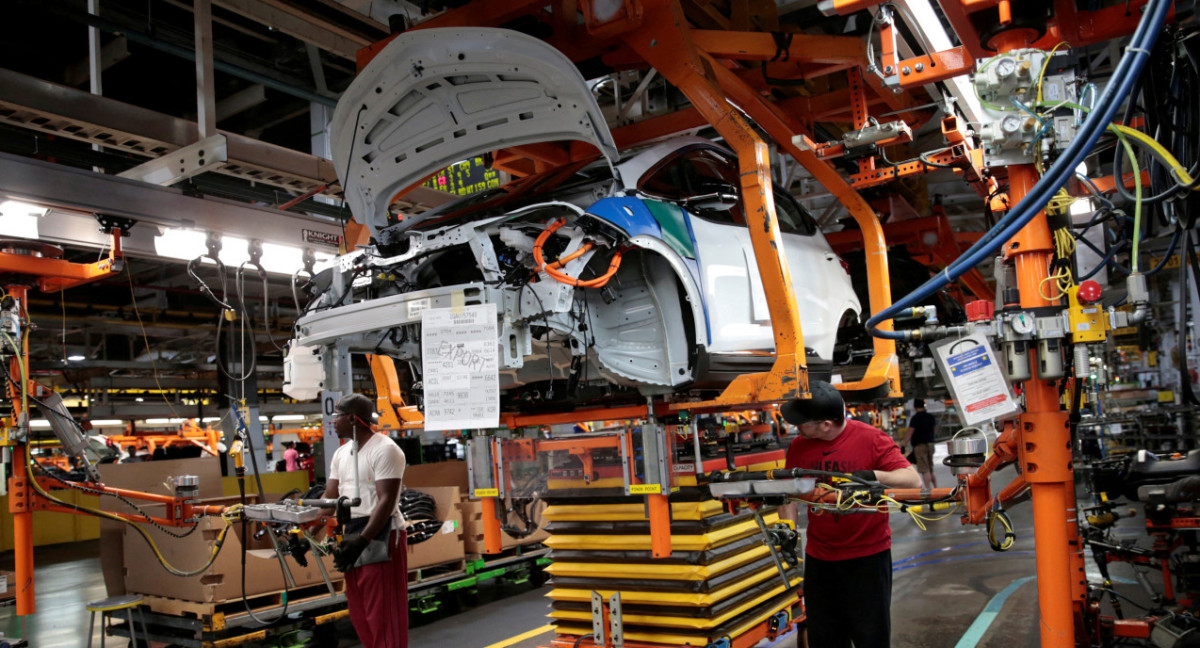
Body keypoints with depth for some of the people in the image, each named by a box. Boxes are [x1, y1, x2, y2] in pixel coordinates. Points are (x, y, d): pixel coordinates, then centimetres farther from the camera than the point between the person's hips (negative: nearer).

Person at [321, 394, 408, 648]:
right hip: (352, 536, 9)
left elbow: (386, 501, -20)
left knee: (382, 613, -4)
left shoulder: (384, 450, -13)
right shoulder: (341, 454, 13)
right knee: (359, 612, 15)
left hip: (381, 536, -9)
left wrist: (362, 540, -28)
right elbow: (329, 499, 12)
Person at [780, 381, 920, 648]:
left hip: (868, 556, -4)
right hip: (819, 558, 4)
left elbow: (913, 481, -19)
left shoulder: (871, 439, -15)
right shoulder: (798, 447, -3)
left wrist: (872, 475, -35)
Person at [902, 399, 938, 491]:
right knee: (930, 469, 16)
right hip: (930, 444, 7)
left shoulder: (915, 417, -13)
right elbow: (935, 427, 29)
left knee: (925, 470, -8)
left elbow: (910, 432, -21)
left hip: (920, 445, -7)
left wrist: (905, 443, -21)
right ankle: (936, 488, 17)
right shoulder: (930, 417, 10)